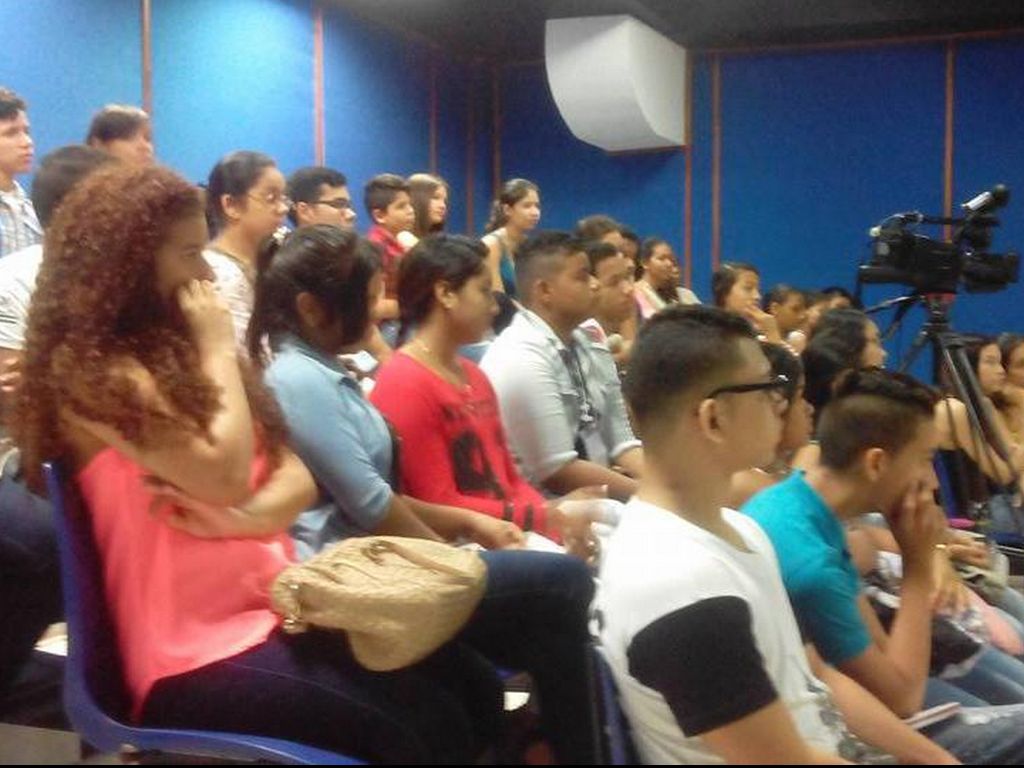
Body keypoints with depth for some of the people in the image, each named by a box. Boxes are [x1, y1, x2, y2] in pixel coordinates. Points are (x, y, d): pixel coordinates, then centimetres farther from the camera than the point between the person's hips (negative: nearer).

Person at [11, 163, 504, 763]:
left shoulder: (179, 351, 15)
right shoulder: (93, 370, -12)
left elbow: (298, 476, 9)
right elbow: (225, 477, -22)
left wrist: (243, 517, -13)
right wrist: (219, 349, -9)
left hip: (277, 609, 8)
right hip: (196, 655, -8)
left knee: (474, 688, -6)